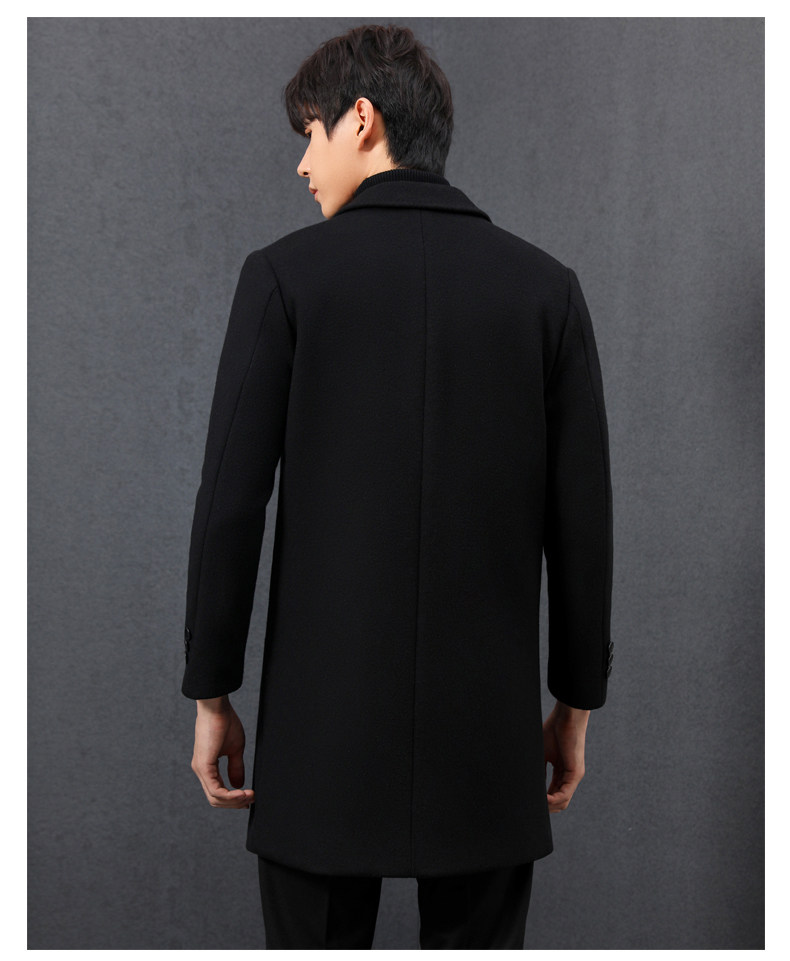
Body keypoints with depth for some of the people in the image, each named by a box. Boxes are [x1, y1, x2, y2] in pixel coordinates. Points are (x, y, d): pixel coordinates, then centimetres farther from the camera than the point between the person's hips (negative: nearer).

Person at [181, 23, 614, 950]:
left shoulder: (286, 273, -6)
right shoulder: (544, 286, 1)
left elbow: (231, 503, -8)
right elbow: (582, 517, 0)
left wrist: (210, 695, 2)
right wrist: (577, 701, 9)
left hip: (325, 713, -1)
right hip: (487, 724, 2)